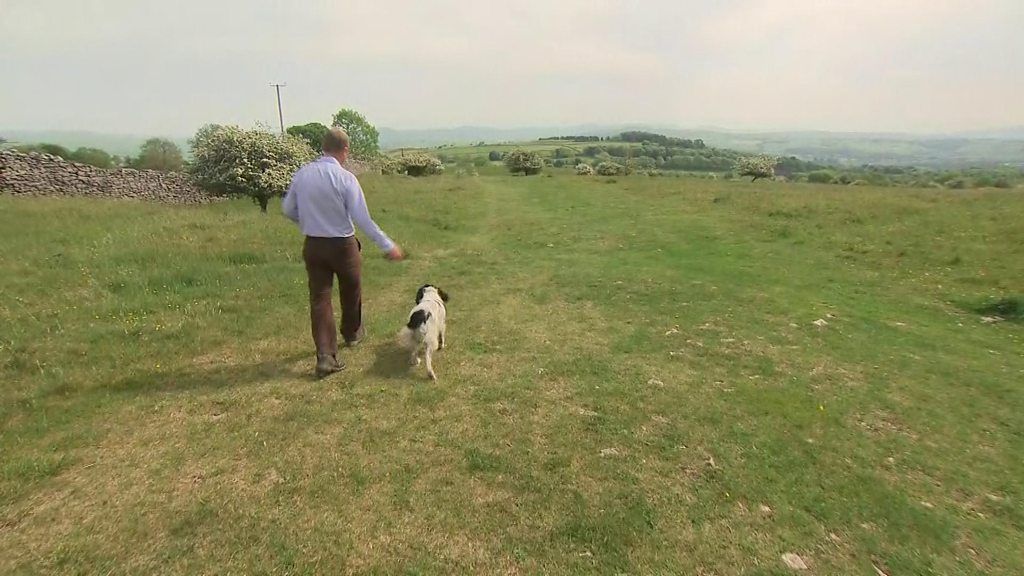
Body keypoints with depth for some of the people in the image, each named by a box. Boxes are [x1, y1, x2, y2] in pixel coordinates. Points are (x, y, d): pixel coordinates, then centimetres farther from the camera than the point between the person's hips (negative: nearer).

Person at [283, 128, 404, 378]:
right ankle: (352, 333, 43)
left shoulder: (302, 174, -2)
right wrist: (388, 246, -14)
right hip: (342, 245, -3)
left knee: (319, 298, 7)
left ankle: (325, 356, 0)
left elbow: (288, 209, 8)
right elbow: (362, 219, -20)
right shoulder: (345, 178, -18)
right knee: (351, 291, 21)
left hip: (313, 245, 3)